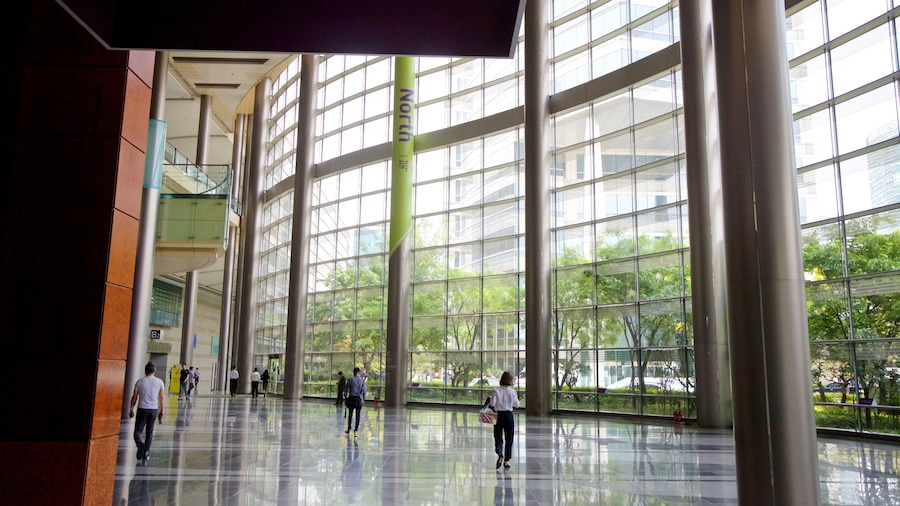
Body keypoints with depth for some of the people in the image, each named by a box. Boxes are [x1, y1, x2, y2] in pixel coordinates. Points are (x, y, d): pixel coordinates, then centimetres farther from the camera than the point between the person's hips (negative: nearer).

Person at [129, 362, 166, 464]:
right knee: (149, 432, 12)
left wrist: (131, 409, 12)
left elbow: (134, 397, 1)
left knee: (137, 431, 6)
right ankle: (146, 452, 8)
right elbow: (162, 397, 2)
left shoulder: (139, 382, -2)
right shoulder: (159, 382, 1)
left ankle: (140, 444, -23)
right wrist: (162, 410, 10)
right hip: (154, 409, 2)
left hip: (142, 409, -1)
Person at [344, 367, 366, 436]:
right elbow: (364, 391, -3)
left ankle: (349, 429, 25)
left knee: (350, 414, 14)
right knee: (358, 415, 2)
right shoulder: (362, 380, -1)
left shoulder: (350, 380, -1)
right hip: (359, 399, -1)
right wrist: (363, 399, 6)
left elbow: (346, 389, 0)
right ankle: (356, 431, -1)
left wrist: (346, 397, 13)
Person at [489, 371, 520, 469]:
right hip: (509, 415, 0)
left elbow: (492, 404, -12)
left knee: (498, 438, 8)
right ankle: (506, 461, 13)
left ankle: (500, 454, -19)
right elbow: (517, 405, 3)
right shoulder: (512, 392, -6)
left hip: (498, 415, 0)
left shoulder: (496, 390, -9)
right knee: (509, 439, 11)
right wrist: (517, 399, 19)